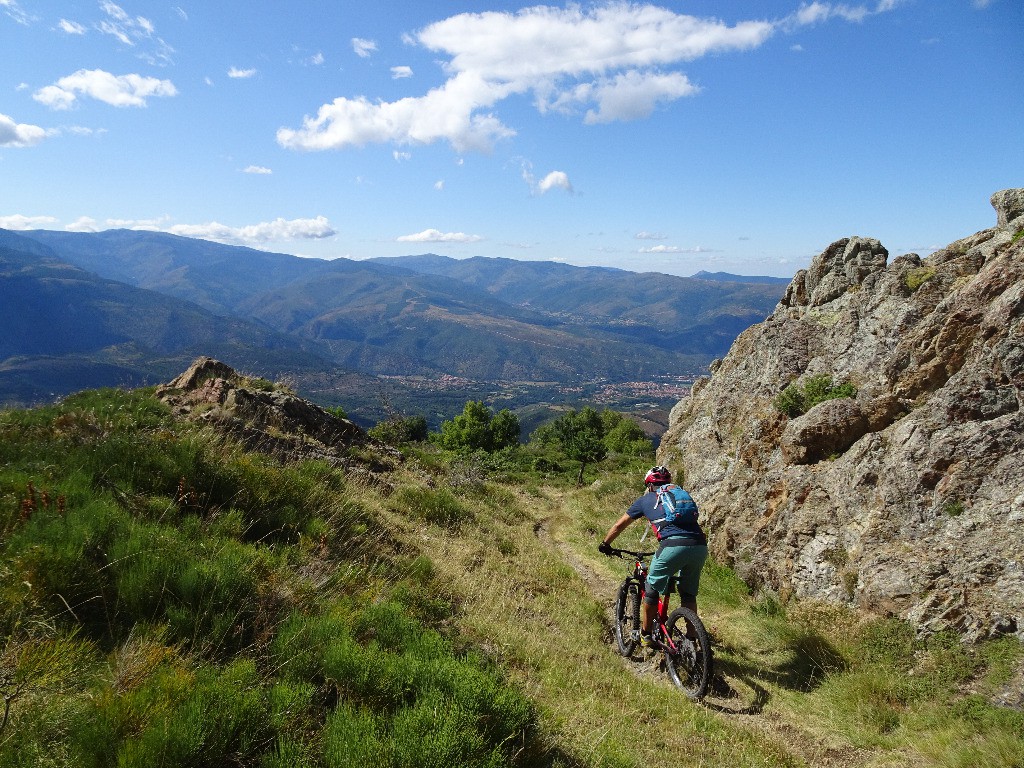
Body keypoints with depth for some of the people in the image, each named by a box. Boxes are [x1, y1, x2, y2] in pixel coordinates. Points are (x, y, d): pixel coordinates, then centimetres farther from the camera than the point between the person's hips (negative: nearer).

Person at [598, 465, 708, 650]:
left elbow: (619, 525, 28)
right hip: (700, 546, 4)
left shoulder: (646, 499, 21)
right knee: (689, 595, 23)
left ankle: (646, 636, 25)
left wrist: (605, 544, 43)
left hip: (673, 546, -4)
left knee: (651, 590, 17)